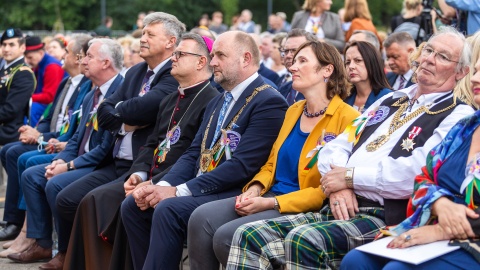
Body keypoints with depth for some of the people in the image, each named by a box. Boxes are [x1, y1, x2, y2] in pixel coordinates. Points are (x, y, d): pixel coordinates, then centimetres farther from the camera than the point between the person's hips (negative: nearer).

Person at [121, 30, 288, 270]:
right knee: (133, 205, -3)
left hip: (234, 195, -9)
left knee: (168, 209, -29)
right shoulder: (217, 102, 19)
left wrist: (179, 191, -20)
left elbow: (242, 166, -20)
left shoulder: (268, 103, -11)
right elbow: (193, 153, 14)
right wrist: (163, 185, -6)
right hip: (198, 190, 9)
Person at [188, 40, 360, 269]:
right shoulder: (293, 111, 16)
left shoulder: (346, 118, -10)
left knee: (226, 236, -25)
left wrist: (271, 203, -19)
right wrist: (255, 188, -2)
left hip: (304, 210, -7)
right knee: (201, 218, -15)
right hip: (269, 197, 8)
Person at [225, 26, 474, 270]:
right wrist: (338, 185, -4)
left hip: (386, 218, -7)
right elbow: (335, 148, 17)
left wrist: (350, 176, -8)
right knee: (249, 236, -9)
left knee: (304, 239, -33)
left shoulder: (457, 116, -1)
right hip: (340, 210, 7)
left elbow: (417, 172, -18)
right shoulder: (390, 100, 22)